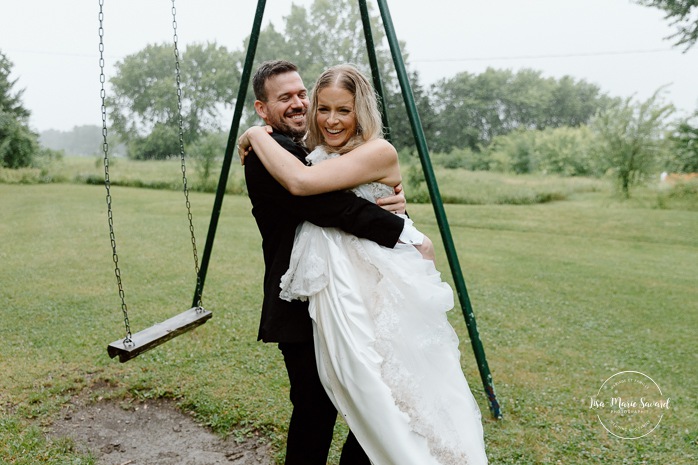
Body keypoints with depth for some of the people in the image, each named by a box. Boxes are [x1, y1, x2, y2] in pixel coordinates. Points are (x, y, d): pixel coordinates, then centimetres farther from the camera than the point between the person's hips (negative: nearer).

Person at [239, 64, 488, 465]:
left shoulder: (379, 151, -12)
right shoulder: (319, 156, 13)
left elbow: (301, 182, -24)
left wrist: (257, 136, -10)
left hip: (385, 292, -6)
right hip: (340, 293, 7)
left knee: (406, 395, -8)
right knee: (370, 401, 5)